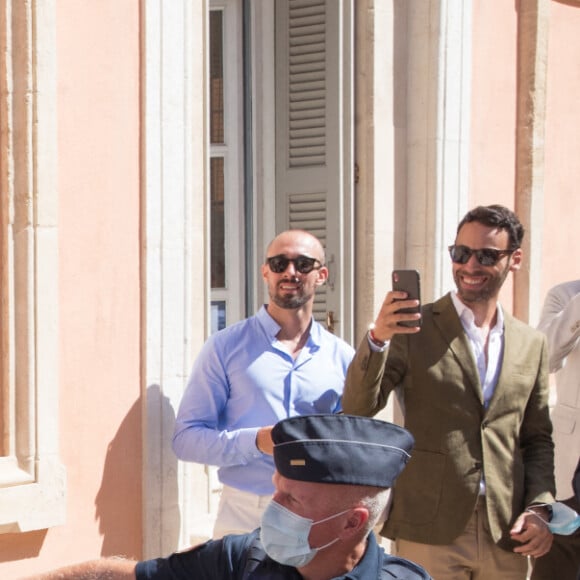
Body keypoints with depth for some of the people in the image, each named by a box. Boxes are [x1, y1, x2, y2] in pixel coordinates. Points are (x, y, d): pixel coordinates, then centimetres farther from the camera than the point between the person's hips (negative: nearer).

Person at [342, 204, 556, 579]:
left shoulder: (532, 344, 9)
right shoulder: (414, 328, -2)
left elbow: (537, 439, 15)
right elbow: (357, 409, -10)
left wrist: (540, 507, 0)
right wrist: (377, 338, -25)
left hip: (506, 535, 3)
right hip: (429, 533, -3)